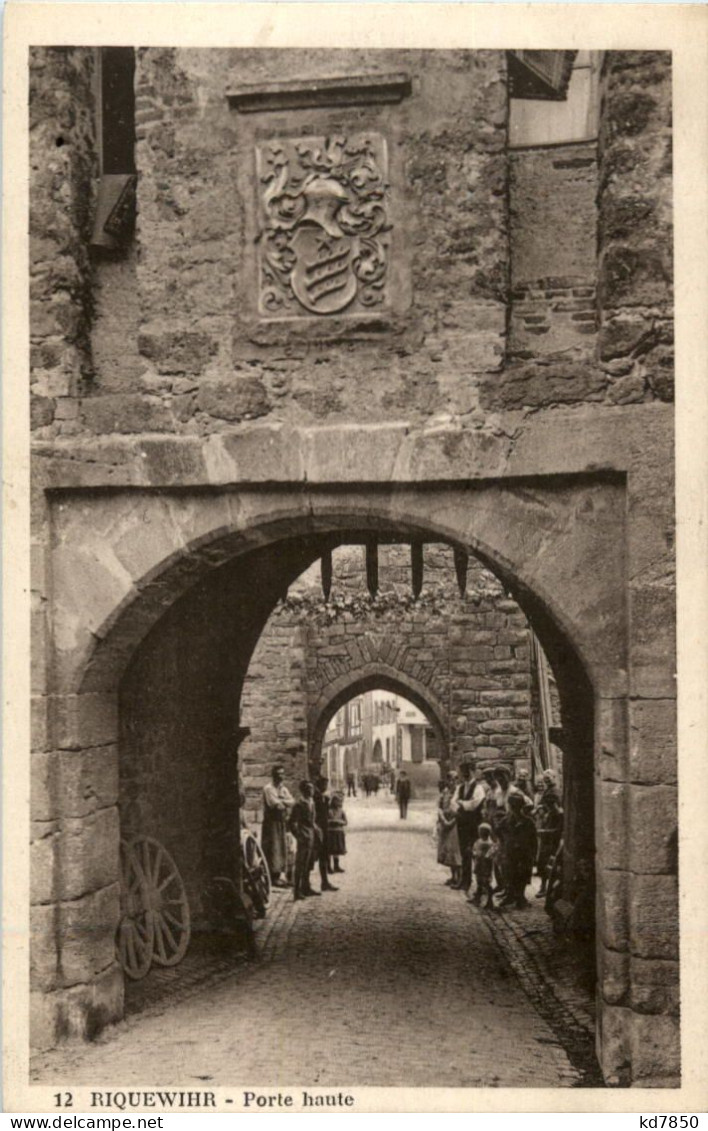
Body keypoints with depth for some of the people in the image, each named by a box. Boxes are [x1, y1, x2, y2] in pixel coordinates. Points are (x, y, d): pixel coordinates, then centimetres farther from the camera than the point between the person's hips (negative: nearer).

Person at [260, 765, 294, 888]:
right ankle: (274, 876, -4)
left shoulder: (284, 789, 15)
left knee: (283, 848, 7)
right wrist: (286, 803, -1)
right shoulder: (268, 788, -9)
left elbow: (292, 801, 1)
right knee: (273, 848, -7)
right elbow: (275, 804, -18)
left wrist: (281, 801, -13)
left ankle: (281, 875, 12)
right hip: (271, 822, -7)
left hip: (282, 821, 7)